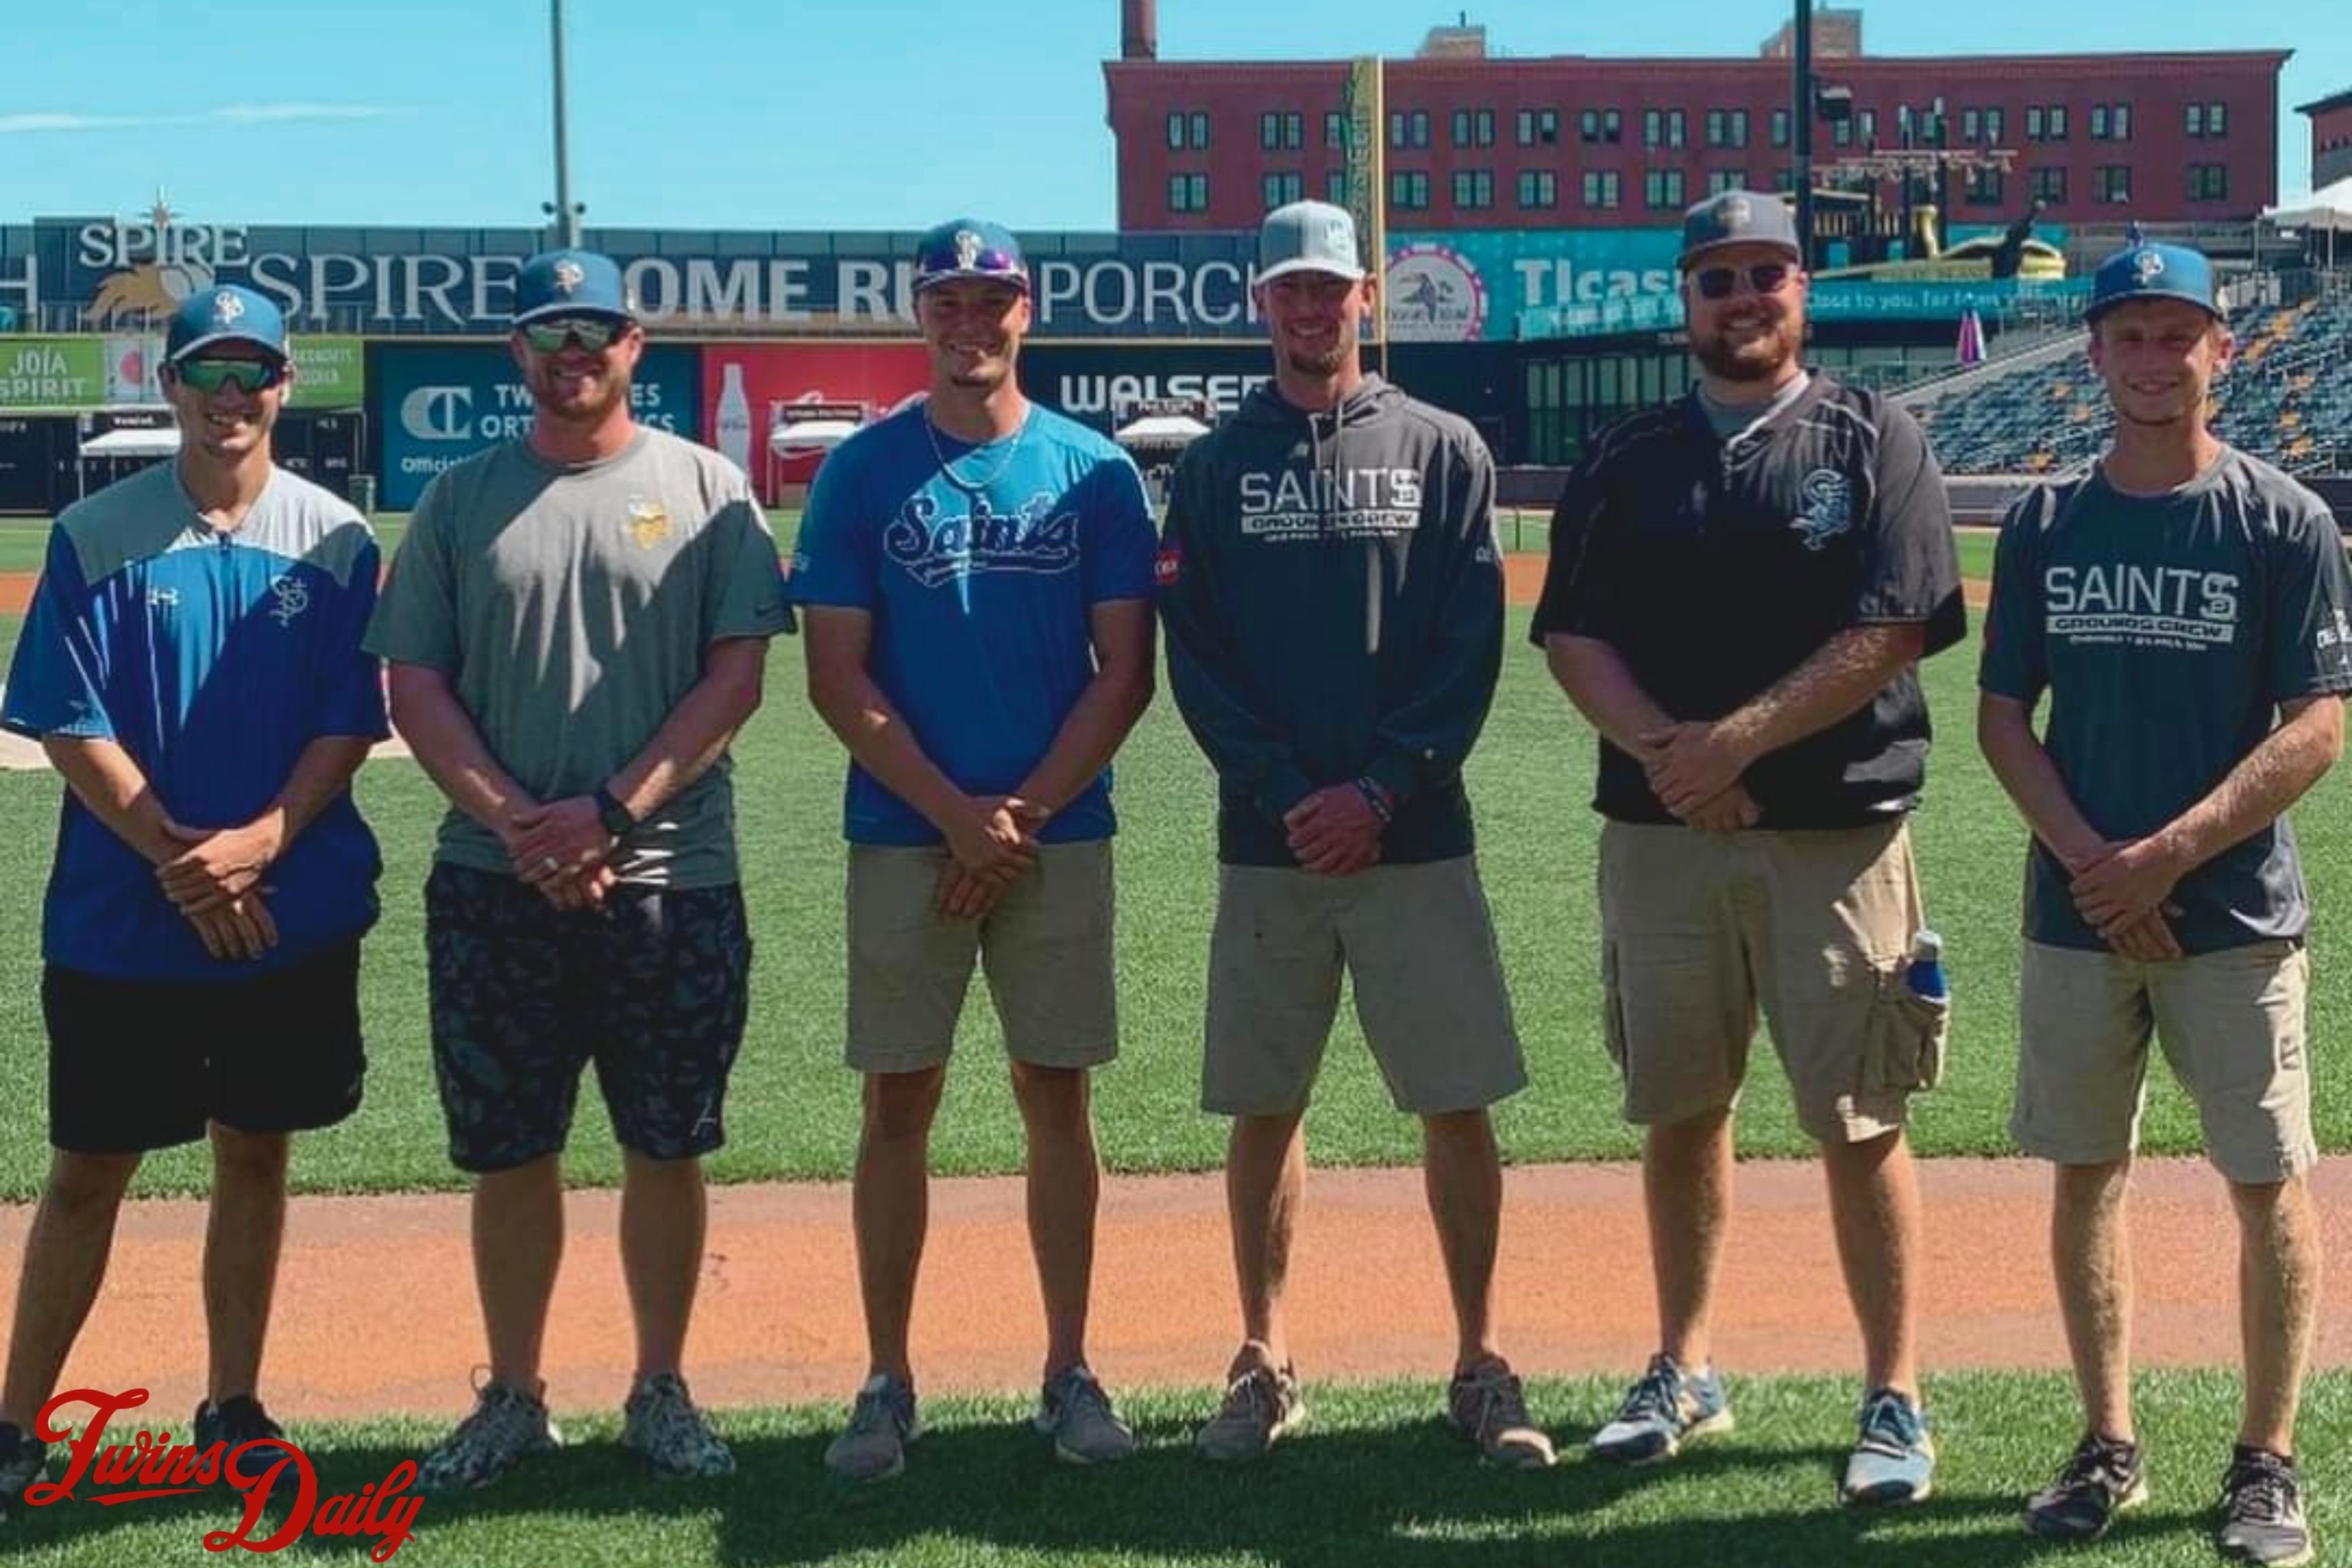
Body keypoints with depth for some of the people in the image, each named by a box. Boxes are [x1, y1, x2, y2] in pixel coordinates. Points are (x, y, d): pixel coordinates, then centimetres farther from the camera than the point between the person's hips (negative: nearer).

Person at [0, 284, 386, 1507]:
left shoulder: (334, 540, 1)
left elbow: (349, 725, -1)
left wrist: (259, 842, -16)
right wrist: (177, 854, -17)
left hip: (294, 918, 2)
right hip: (120, 926, -1)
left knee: (255, 1152, 11)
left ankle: (233, 1408, 23)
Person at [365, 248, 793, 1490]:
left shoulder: (705, 489, 3)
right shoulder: (460, 500, 8)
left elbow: (737, 674, -4)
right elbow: (414, 684, 4)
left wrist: (612, 812, -14)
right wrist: (516, 824, -11)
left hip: (671, 880, -1)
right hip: (492, 880, 2)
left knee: (667, 1148, 6)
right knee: (509, 1153, 8)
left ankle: (661, 1392, 20)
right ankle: (512, 1399, 21)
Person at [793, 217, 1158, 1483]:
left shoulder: (1095, 473, 3)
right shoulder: (862, 472, 2)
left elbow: (1124, 673, 1)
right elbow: (837, 677, -2)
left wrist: (1024, 813, -10)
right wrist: (960, 814, -11)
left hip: (1060, 838, 1)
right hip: (903, 840, 0)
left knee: (1056, 1096, 6)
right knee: (898, 1103, 3)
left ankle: (1069, 1373, 15)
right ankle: (888, 1381, 11)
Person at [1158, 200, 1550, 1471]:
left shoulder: (1442, 451, 6)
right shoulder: (1215, 466, 7)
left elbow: (1470, 651, -1)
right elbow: (1195, 662, 1)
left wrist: (1380, 792, -12)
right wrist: (1291, 797, -10)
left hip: (1417, 837, -1)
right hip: (1265, 842, 1)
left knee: (1458, 1105, 0)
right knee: (1263, 1107, 6)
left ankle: (1479, 1366, 10)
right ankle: (1264, 1364, 17)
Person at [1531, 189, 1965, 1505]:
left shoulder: (1876, 444, 2)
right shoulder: (1629, 460, 11)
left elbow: (1889, 634, -9)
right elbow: (1572, 635, 4)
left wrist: (1733, 742, -16)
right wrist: (1658, 746, -14)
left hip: (1837, 830, -3)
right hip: (1660, 831, 4)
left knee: (1860, 1124, -2)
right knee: (1680, 1109, 11)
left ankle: (1896, 1398, 7)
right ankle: (1688, 1372, 24)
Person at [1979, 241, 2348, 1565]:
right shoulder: (2048, 522, 7)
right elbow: (2003, 716, 7)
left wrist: (2168, 855, -16)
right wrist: (2090, 858, -8)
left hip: (2236, 913, -3)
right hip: (2077, 911, 3)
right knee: (2088, 1170, 8)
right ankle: (2111, 1447, 20)